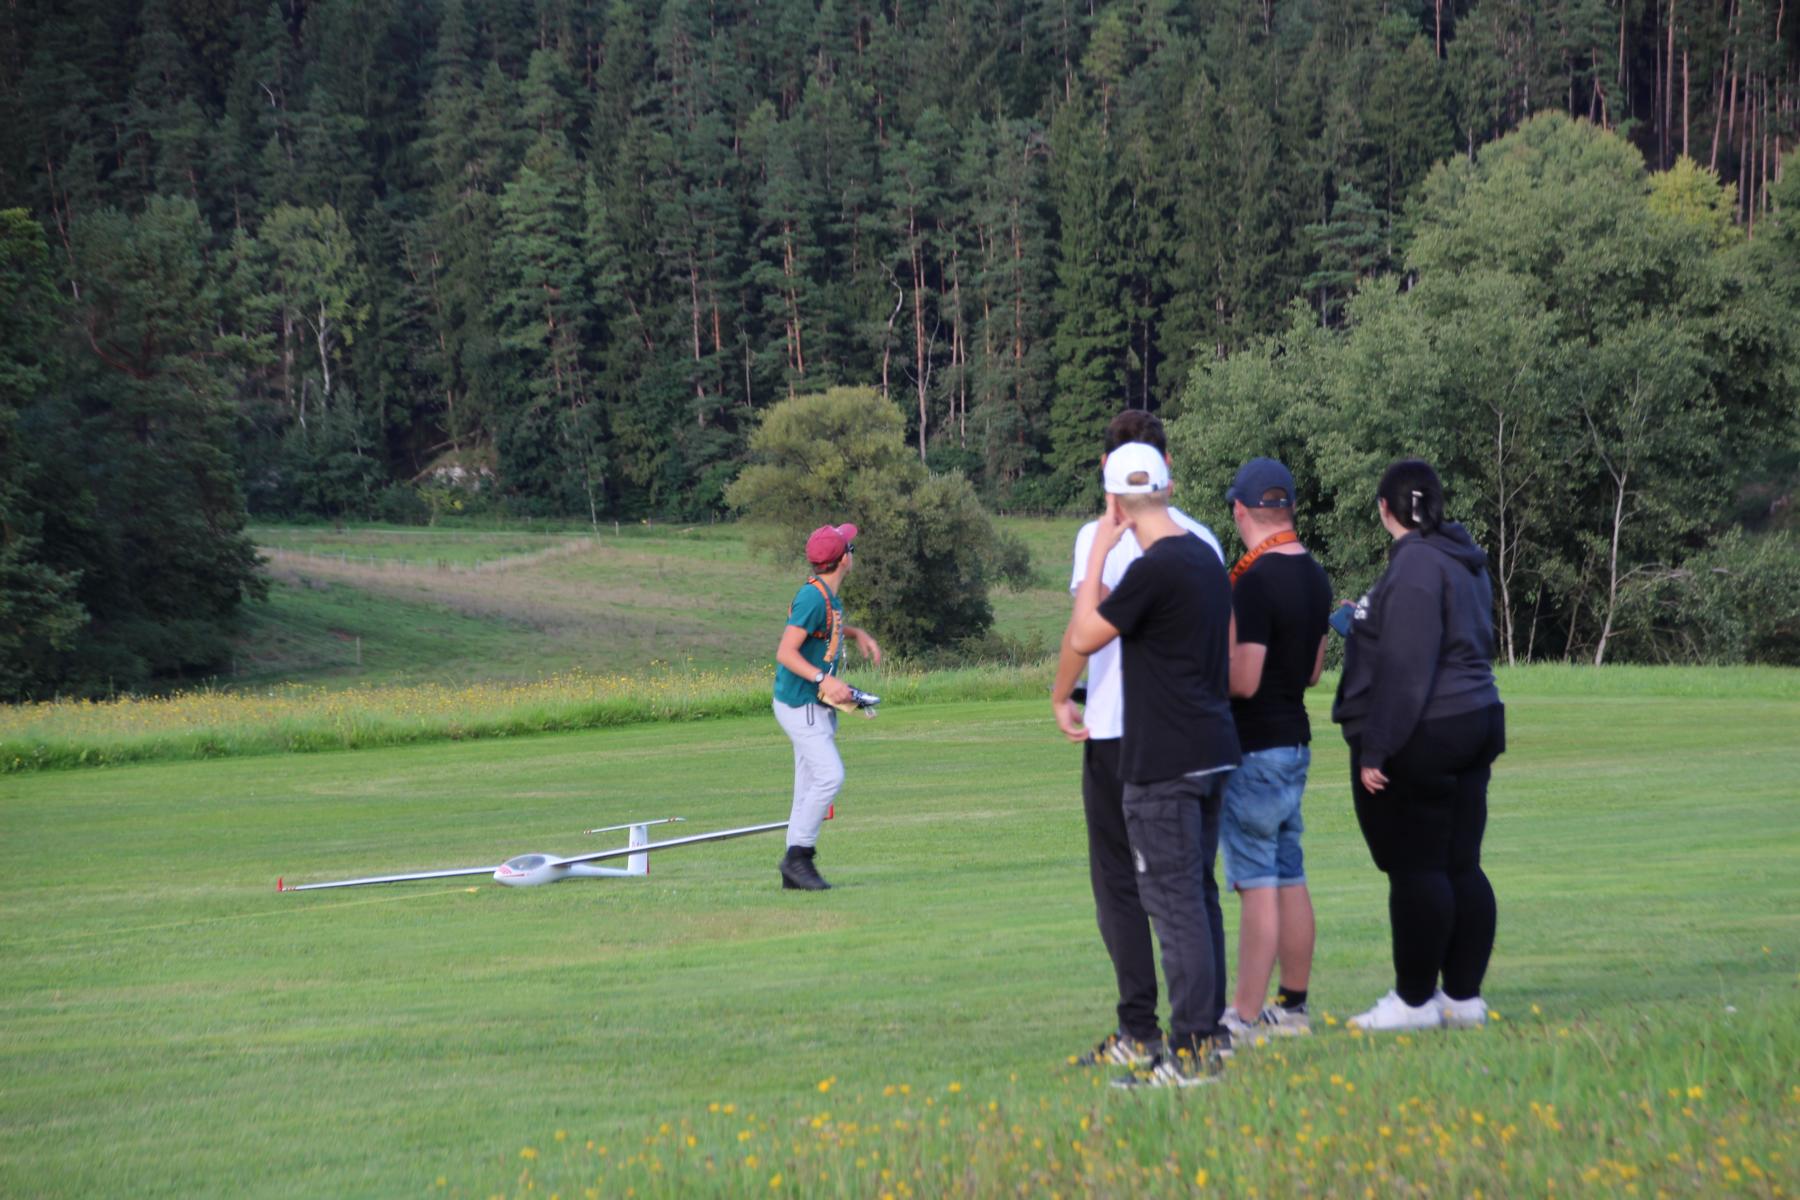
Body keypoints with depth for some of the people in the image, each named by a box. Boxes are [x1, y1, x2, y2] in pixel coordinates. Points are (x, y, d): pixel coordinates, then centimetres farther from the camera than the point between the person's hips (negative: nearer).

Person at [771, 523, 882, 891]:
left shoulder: (828, 594, 10)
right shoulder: (812, 597, -19)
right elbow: (785, 652, -24)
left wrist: (857, 634, 20)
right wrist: (824, 679, -32)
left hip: (817, 705, 10)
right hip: (799, 704, -10)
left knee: (810, 785, 8)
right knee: (830, 776, -18)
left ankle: (794, 871, 11)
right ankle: (798, 855, -11)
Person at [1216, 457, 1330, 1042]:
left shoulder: (1254, 581, -19)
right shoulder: (1314, 577, 9)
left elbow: (1244, 680, -21)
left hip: (1255, 749, -9)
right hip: (1295, 740, 9)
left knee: (1257, 883, -7)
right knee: (1289, 878, 13)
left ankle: (1245, 1017, -4)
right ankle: (1292, 1006, 18)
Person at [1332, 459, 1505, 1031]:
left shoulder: (1415, 567, -16)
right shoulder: (1464, 564, 14)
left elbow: (1403, 669, -20)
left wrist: (1375, 749, -17)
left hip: (1420, 741, -10)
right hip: (1473, 726, 10)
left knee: (1415, 870, -3)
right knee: (1462, 867, 10)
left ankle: (1414, 1000, 2)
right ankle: (1464, 995, 13)